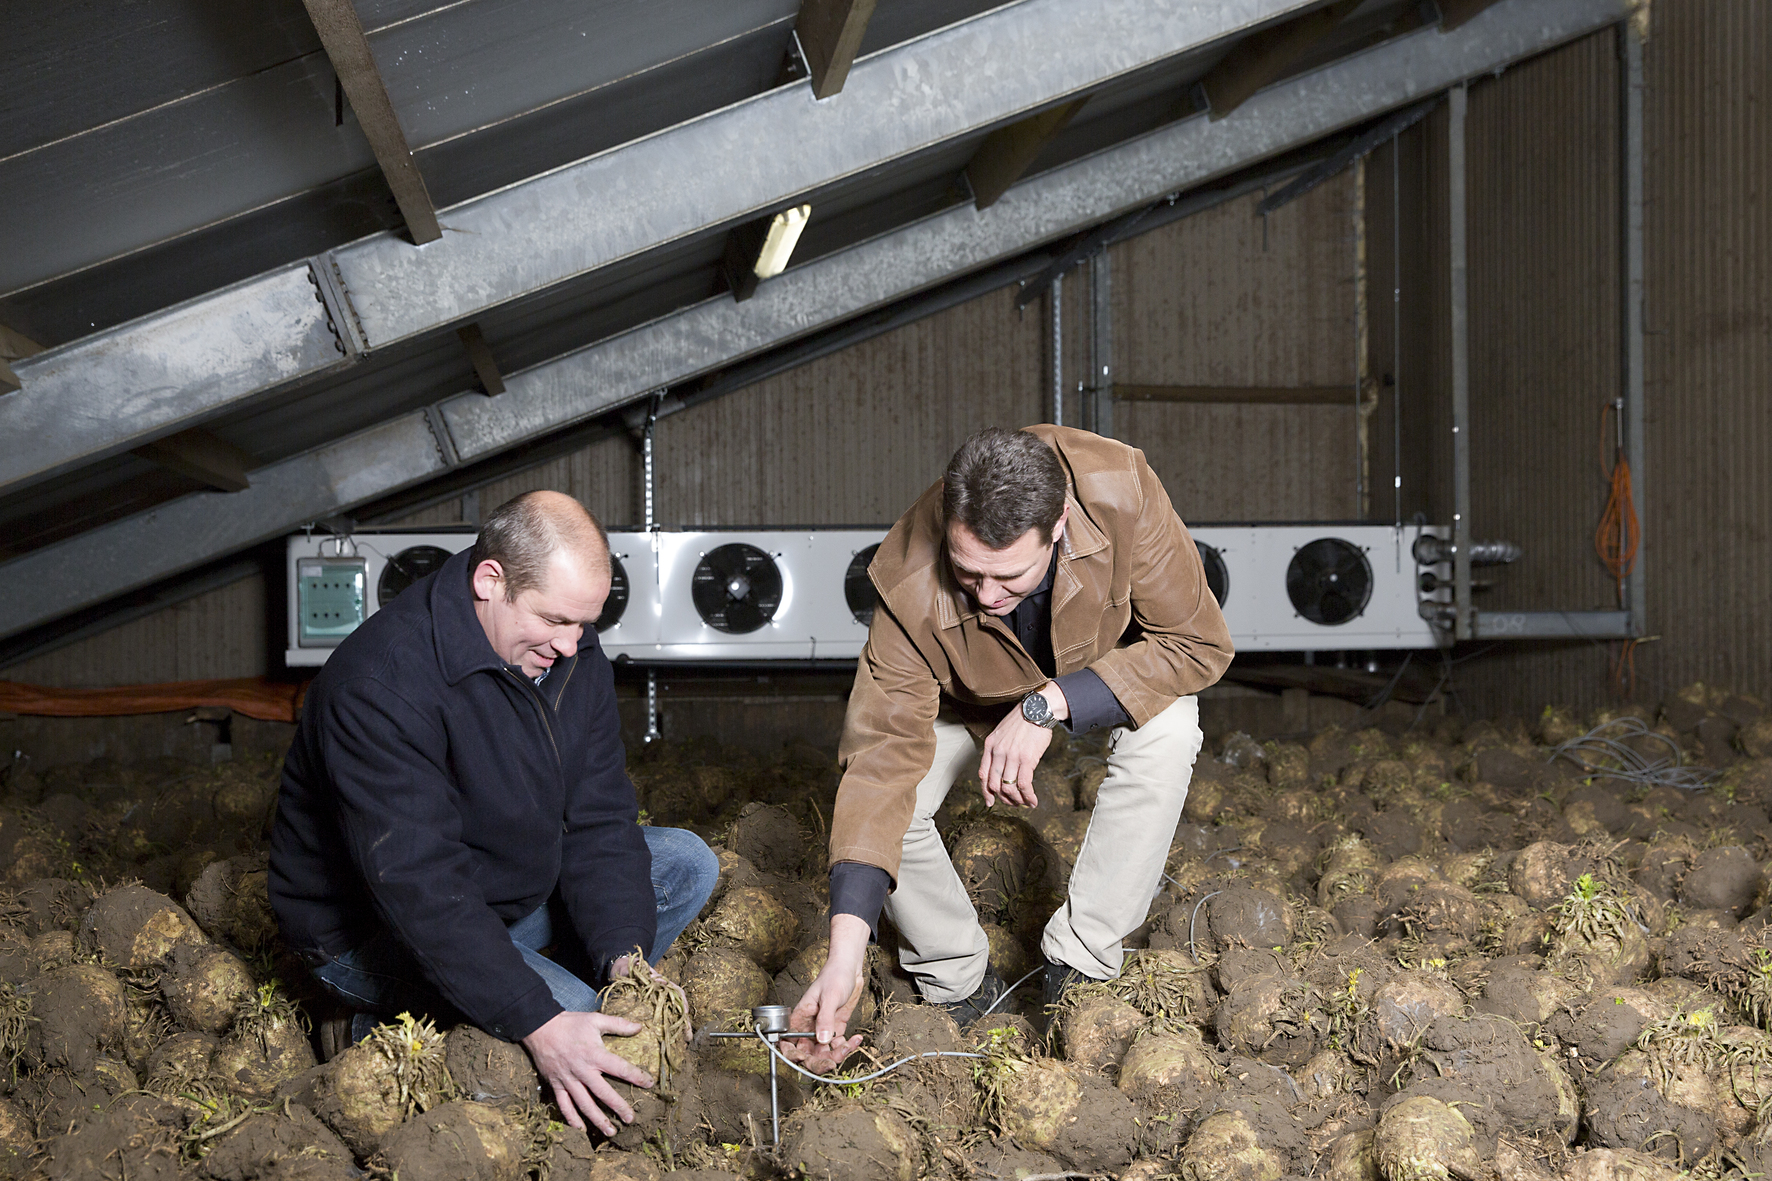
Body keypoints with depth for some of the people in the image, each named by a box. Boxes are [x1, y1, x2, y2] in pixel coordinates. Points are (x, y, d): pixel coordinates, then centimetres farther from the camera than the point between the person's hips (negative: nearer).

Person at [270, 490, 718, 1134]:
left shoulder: (572, 654, -6)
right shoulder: (382, 683, -32)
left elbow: (599, 820, -5)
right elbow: (418, 884, -36)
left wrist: (625, 956, -22)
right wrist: (540, 1027, -41)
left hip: (515, 888, 8)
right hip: (371, 929, -8)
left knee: (686, 864, -1)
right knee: (571, 1022, -27)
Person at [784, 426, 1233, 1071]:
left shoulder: (1121, 493, -39)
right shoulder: (911, 587, -38)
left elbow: (1198, 643, -30)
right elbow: (883, 759, -38)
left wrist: (1048, 705, -41)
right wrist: (844, 958, -46)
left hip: (1107, 668, 0)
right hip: (968, 698, 0)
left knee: (1167, 730, -32)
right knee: (875, 792, -25)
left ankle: (1078, 962, -16)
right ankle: (959, 982, 1)